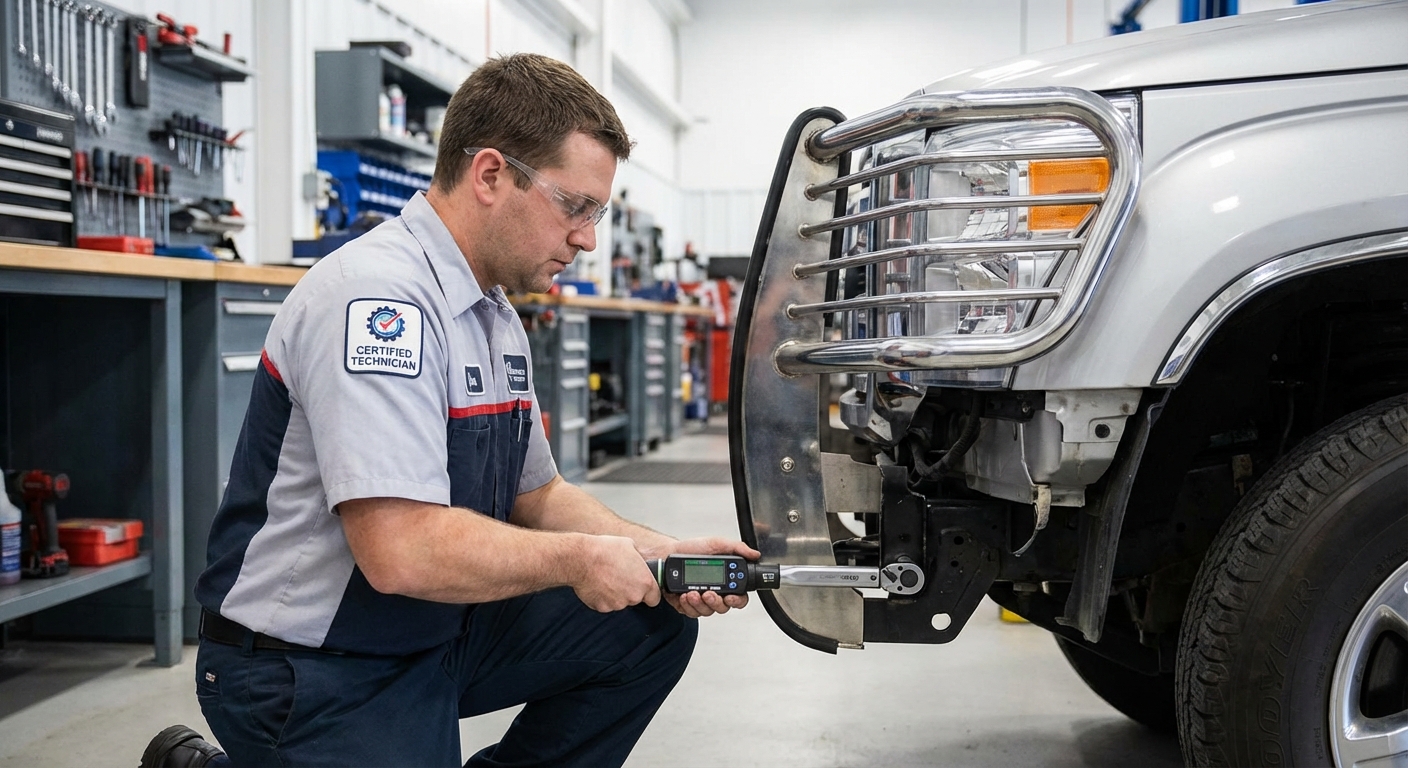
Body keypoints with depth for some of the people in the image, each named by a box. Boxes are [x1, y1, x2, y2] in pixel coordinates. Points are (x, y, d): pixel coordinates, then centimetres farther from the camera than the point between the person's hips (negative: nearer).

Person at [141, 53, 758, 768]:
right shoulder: (377, 299, -24)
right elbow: (404, 551, -32)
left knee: (652, 623, 1)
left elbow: (537, 495, 16)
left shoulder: (498, 319, 8)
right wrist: (579, 558, -18)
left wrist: (662, 555, 1)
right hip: (311, 671, -8)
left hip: (440, 630, 9)